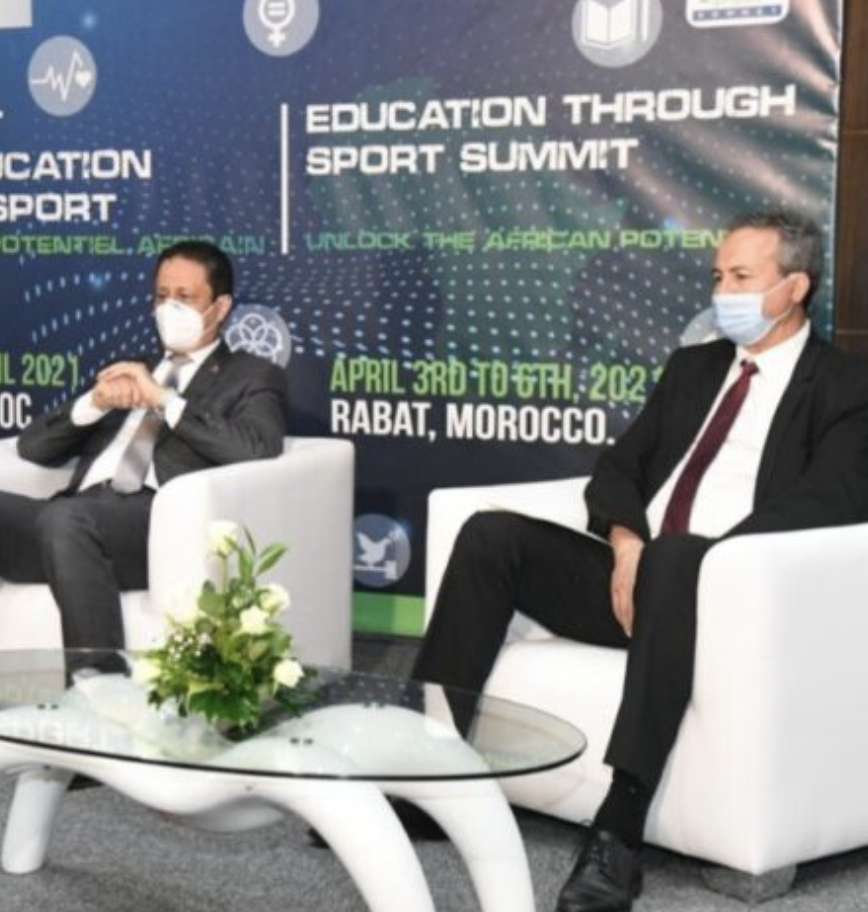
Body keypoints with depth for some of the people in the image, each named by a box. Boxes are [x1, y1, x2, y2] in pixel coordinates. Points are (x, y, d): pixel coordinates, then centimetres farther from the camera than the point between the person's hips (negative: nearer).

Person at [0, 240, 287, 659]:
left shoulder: (252, 377, 17)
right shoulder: (129, 372, 32)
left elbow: (258, 451, -7)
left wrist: (163, 399, -6)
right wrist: (94, 403, 3)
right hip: (77, 520, 5)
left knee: (65, 518, -35)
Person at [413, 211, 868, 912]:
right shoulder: (693, 366, 22)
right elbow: (620, 466, 17)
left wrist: (661, 556, -21)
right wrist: (625, 544, -8)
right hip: (638, 576, 6)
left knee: (675, 557, -40)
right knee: (492, 535, -14)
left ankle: (619, 831, -41)